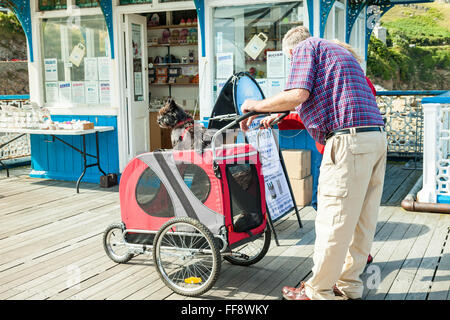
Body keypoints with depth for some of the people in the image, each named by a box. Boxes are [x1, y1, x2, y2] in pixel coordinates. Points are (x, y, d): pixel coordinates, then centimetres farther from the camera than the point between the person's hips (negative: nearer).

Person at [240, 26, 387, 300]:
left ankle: (318, 291, 8)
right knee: (362, 220, 14)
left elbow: (298, 95, -11)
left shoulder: (305, 48, 5)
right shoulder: (337, 51, 32)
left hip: (348, 139, -10)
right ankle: (349, 284, 25)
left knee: (333, 221, -2)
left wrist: (257, 106, 3)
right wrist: (276, 117, 42)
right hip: (377, 135, 10)